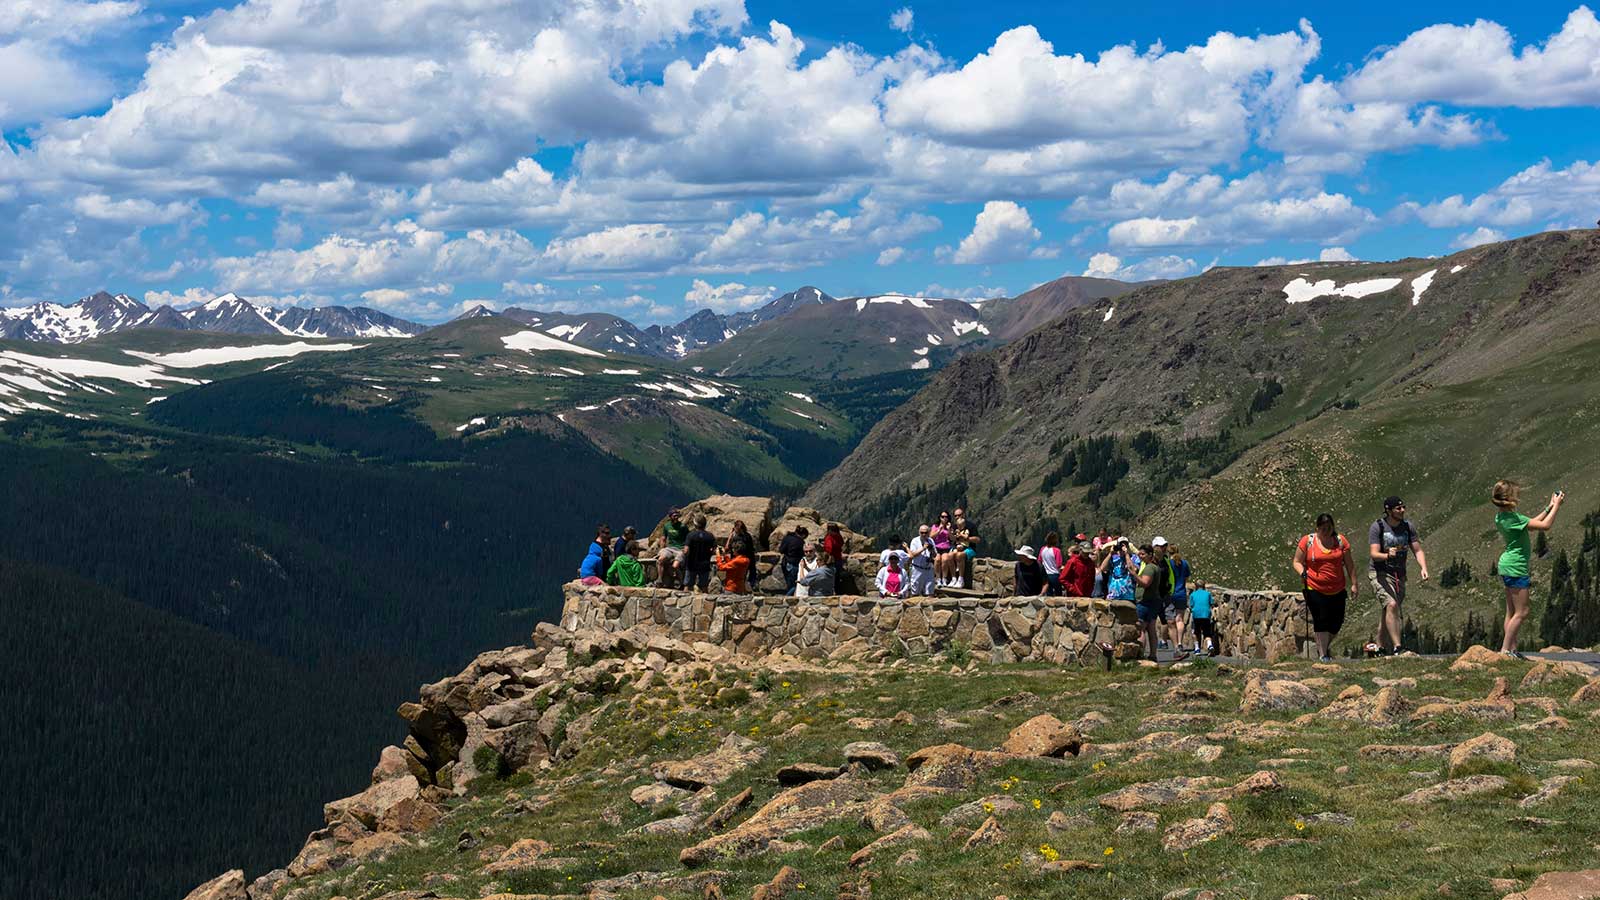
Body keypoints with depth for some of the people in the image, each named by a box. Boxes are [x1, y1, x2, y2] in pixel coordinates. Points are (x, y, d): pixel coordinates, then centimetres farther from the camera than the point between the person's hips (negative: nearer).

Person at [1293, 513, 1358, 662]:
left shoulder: (1340, 541, 5)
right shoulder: (1307, 541, -1)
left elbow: (1349, 564, 9)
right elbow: (1297, 562, 1)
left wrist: (1354, 584, 7)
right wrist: (1302, 573, -19)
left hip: (1337, 590, 3)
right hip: (1315, 590, -3)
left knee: (1337, 621, 6)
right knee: (1321, 620, -8)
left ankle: (1324, 646, 31)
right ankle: (1323, 654, 1)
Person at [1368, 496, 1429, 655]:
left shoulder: (1408, 527, 0)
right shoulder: (1377, 527, -13)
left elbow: (1417, 550, 0)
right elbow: (1373, 553, -20)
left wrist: (1423, 568, -18)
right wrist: (1388, 555, -41)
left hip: (1399, 576, 5)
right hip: (1380, 574, -5)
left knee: (1387, 611, 9)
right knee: (1392, 604, -25)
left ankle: (1380, 648, 24)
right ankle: (1397, 647, -29)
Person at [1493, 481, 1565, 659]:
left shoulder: (1501, 516, 8)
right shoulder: (1513, 518, -22)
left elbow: (1531, 523, 19)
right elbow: (1545, 525, -20)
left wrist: (1549, 508, 18)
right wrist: (1556, 506, -8)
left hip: (1507, 566, 10)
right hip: (1516, 567, -10)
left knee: (1512, 612, 13)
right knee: (1521, 612, -5)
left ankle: (1512, 649, 16)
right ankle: (1505, 650, -4)